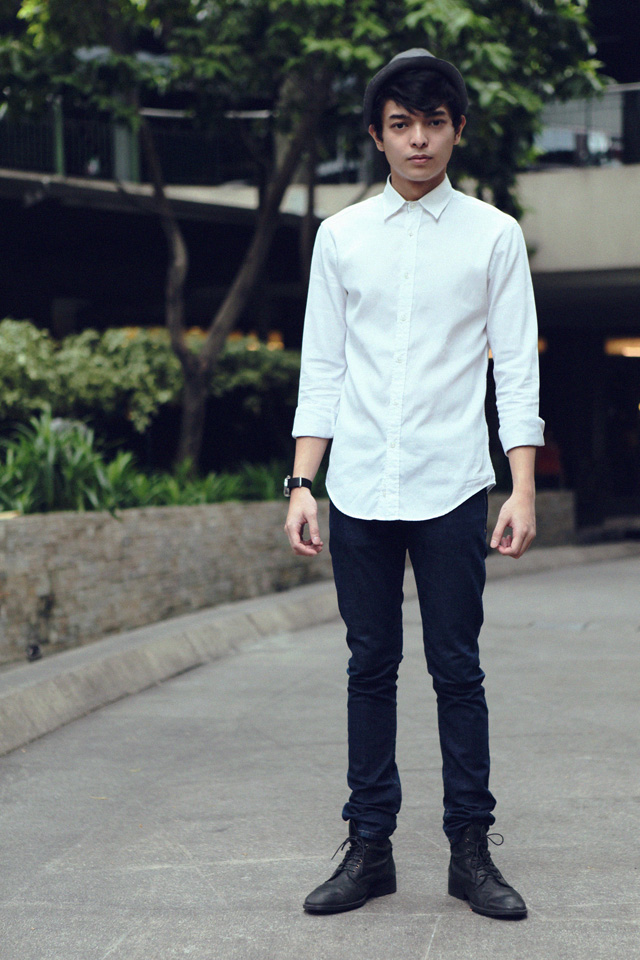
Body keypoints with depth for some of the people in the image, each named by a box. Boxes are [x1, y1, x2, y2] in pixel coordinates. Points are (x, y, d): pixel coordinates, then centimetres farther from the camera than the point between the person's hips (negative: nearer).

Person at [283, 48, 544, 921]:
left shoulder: (494, 235, 4)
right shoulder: (340, 236, 9)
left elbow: (517, 369, 2)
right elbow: (321, 371, 9)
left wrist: (524, 491, -6)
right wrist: (302, 485, 2)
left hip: (451, 489, -2)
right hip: (359, 490, 2)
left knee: (457, 670, 2)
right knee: (371, 669, 7)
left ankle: (471, 850, 12)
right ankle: (370, 848, 15)